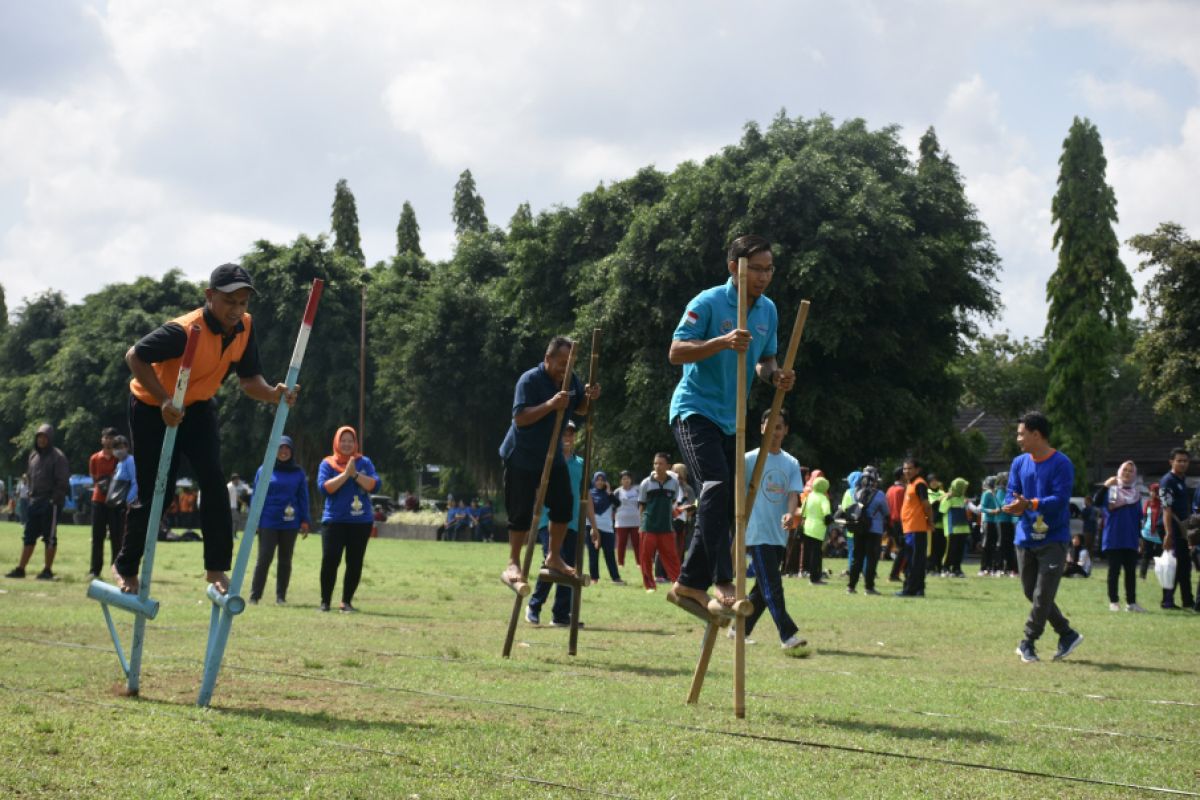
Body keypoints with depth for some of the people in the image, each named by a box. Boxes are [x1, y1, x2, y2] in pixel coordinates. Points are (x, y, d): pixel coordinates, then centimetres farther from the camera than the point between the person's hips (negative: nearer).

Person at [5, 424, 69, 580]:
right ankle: (20, 569, 11)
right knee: (29, 536, 8)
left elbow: (63, 481, -11)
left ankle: (48, 570, 5)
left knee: (50, 537, -1)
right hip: (34, 502, 7)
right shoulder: (33, 456, 14)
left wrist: (55, 499, -16)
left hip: (51, 503, -7)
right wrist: (30, 495, 10)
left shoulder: (57, 456, -7)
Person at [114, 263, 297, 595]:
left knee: (214, 481, -13)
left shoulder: (245, 328, -13)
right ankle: (125, 567, 21)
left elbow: (249, 379, -6)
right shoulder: (185, 331, -33)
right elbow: (135, 356, -26)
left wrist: (273, 393, -27)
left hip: (198, 407, 5)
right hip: (153, 408, -5)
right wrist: (164, 399, -34)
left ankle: (216, 568, -7)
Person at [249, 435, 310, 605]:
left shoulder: (298, 473, 7)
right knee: (264, 558, -7)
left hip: (290, 523, 2)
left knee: (285, 560, 7)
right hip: (268, 522, -2)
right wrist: (254, 520, -1)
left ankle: (281, 597, 13)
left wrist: (304, 521, 3)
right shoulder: (264, 471, 4)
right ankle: (254, 596, -2)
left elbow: (303, 498, 9)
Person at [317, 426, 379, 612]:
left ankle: (347, 602, 10)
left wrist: (355, 474, -15)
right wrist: (345, 474, -16)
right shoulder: (328, 463, 5)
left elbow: (375, 485, -3)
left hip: (361, 522, 2)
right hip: (334, 521, -2)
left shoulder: (364, 462, 9)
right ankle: (325, 601, 1)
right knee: (330, 561, -10)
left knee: (355, 563, 2)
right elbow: (323, 488, -9)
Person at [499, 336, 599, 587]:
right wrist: (550, 404, -41)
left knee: (563, 505, 4)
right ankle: (513, 564, 3)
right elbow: (520, 417, -29)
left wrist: (588, 398, -12)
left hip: (553, 456, 7)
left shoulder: (571, 380, 0)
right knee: (522, 513, -6)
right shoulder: (530, 380, -21)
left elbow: (580, 411, 11)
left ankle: (554, 558, 18)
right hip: (521, 458, -7)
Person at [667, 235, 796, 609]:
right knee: (716, 485, -24)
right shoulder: (708, 303, -12)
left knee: (727, 502, 6)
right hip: (695, 410, -8)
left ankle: (690, 581, 16)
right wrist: (722, 342, -31)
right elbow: (676, 352, -17)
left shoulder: (768, 310, 8)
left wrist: (774, 376, -4)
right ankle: (723, 582, -26)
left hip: (731, 419, 8)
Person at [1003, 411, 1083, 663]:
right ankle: (1067, 634, 23)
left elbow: (1060, 499, -20)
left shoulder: (1061, 463, -12)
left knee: (1042, 595, -9)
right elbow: (1011, 494, 4)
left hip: (1053, 540, -7)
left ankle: (1028, 643, 2)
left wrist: (1030, 504, -33)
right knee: (1033, 594, 10)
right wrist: (1012, 506, -20)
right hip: (1025, 538, 7)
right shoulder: (1019, 463, 7)